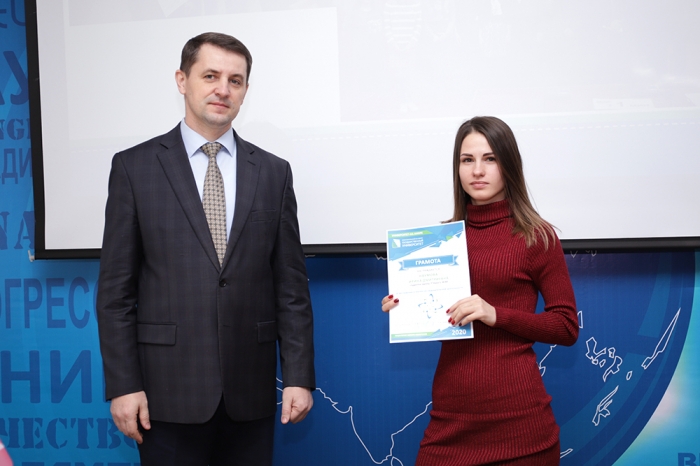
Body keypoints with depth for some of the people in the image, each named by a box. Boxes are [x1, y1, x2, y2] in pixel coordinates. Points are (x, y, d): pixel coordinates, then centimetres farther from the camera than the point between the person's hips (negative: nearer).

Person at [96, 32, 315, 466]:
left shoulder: (273, 172, 7)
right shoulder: (135, 167, 1)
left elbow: (291, 285, 6)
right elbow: (116, 288, -1)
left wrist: (299, 376, 1)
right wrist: (123, 384, -6)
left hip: (251, 391, 2)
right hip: (170, 390, -2)